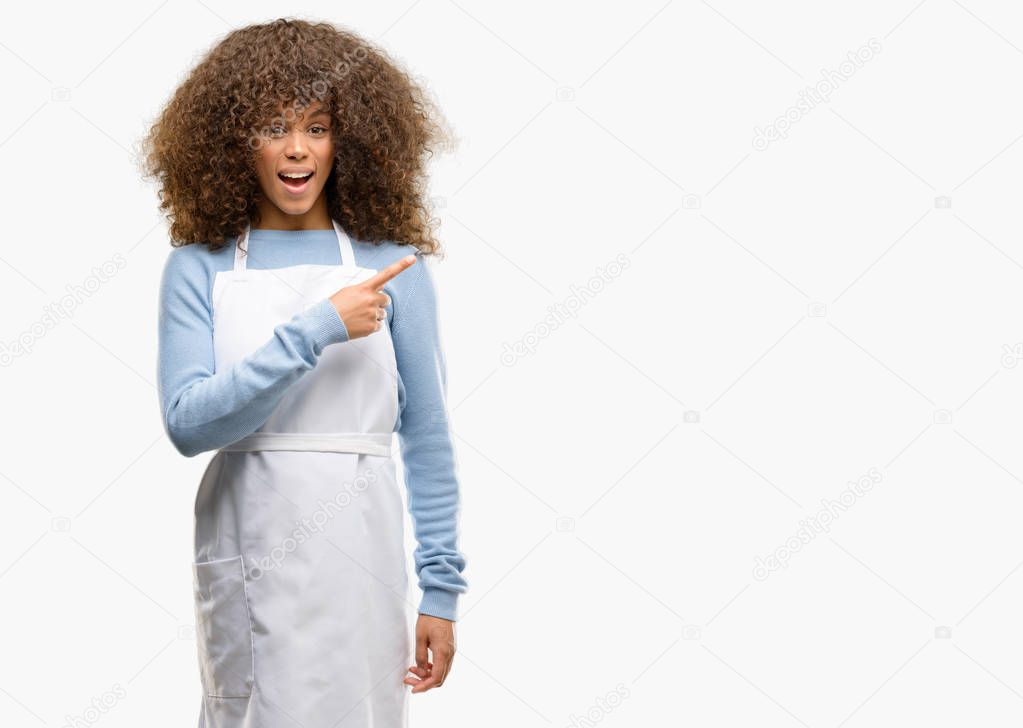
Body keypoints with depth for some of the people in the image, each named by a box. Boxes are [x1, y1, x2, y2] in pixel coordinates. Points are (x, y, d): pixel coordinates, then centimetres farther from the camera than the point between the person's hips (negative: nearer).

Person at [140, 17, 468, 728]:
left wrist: (442, 589, 0)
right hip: (240, 556, 1)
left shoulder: (393, 267, 0)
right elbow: (187, 423, -12)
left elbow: (427, 436, 3)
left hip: (356, 562, -1)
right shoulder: (198, 268, 1)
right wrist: (318, 330, -18)